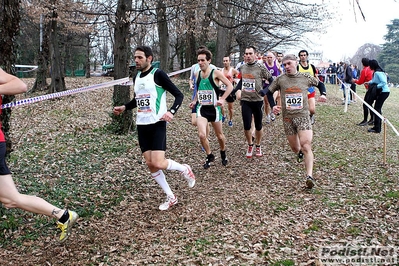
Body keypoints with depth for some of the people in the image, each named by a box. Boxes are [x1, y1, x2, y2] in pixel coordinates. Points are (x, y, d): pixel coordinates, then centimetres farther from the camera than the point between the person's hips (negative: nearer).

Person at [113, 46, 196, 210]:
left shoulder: (158, 74, -10)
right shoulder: (136, 78, 12)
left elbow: (178, 95, -10)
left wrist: (171, 112, -25)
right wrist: (124, 108, 14)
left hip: (157, 124, -7)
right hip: (141, 126, 7)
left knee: (158, 163, -17)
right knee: (150, 164, 6)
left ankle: (184, 169, 15)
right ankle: (170, 197, 21)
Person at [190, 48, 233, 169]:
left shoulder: (216, 73, -10)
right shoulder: (198, 74, 6)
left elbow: (230, 86, -11)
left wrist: (222, 99, -21)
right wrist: (194, 101, 9)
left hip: (214, 108, -3)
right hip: (202, 109, 3)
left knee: (219, 135, 13)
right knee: (201, 135, -15)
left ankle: (223, 153, 43)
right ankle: (209, 156, 10)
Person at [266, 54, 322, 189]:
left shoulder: (306, 77, -1)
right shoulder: (280, 79, -1)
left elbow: (319, 84, 17)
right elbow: (269, 92, 12)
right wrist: (272, 106, -3)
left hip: (303, 116, -2)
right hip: (287, 117, 2)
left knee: (306, 145, -18)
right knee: (295, 148, 13)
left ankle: (309, 176, -21)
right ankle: (300, 152, 51)